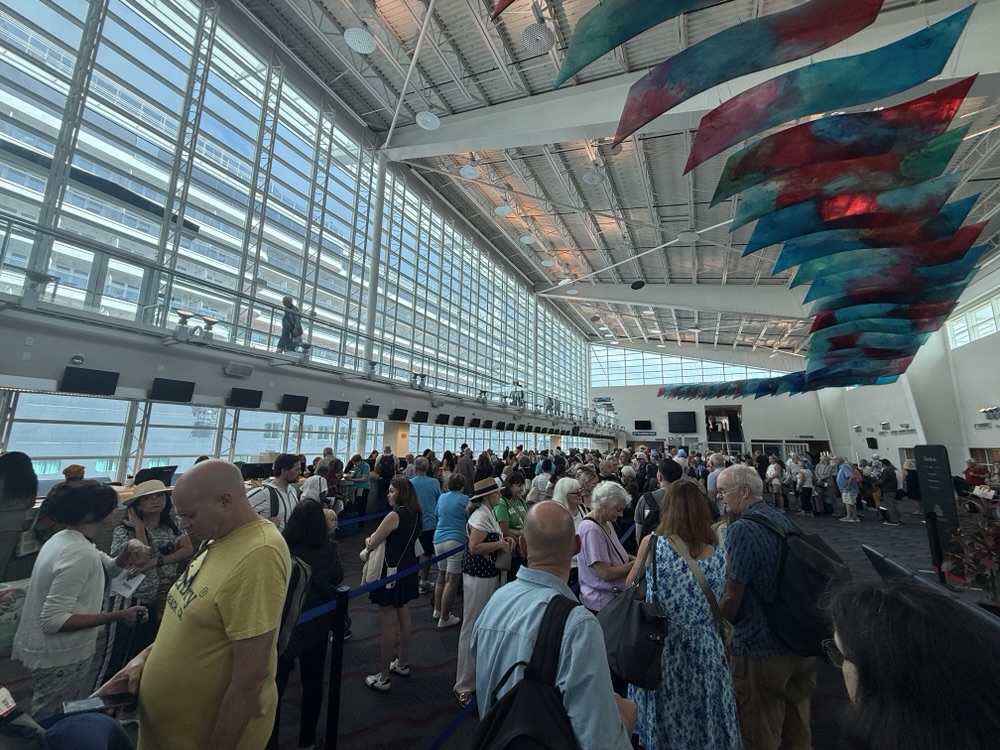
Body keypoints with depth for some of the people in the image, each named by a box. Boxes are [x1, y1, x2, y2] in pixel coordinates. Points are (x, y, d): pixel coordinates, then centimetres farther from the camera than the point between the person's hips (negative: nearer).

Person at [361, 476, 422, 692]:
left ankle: (382, 678, 18)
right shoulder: (415, 514, 2)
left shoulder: (394, 515, -23)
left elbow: (372, 543, -13)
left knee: (388, 625, 4)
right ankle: (402, 664, 38)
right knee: (403, 618, 22)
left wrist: (370, 542, 9)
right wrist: (376, 538, 7)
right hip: (408, 569, 9)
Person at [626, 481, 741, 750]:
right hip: (706, 650, 3)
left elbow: (630, 584, -1)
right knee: (706, 720, 25)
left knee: (665, 720, 21)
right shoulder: (719, 552, -10)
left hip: (663, 648, -2)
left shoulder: (652, 543, -18)